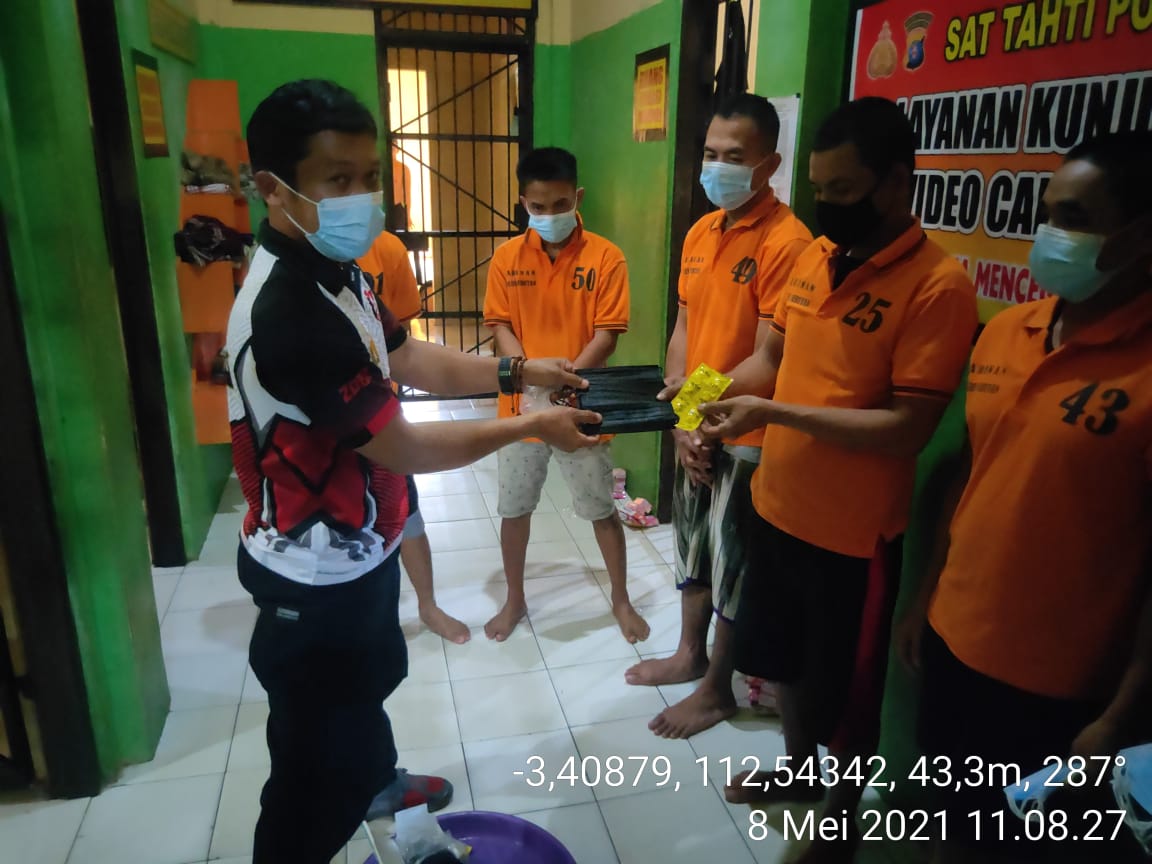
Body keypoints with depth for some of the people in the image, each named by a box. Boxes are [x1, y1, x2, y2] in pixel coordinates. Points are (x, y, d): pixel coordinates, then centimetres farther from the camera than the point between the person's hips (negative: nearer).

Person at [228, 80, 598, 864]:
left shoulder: (336, 271, 0)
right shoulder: (292, 311, -33)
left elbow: (411, 359, 8)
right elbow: (404, 450, -26)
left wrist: (520, 372, -1)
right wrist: (530, 426, -15)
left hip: (357, 551, 11)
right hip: (317, 577, -11)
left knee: (371, 681, 34)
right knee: (316, 768, 10)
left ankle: (376, 782, 61)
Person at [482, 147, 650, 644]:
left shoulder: (605, 258, -8)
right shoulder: (506, 258, -1)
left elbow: (607, 334, -11)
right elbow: (500, 328, -2)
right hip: (521, 405, 2)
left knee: (601, 510, 11)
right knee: (514, 509, 13)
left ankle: (621, 600, 31)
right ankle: (514, 600, 34)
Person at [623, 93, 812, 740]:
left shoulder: (786, 241, -18)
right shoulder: (700, 234, 7)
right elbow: (684, 332, 7)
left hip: (746, 436, -7)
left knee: (731, 563, 8)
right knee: (693, 546, 20)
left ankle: (718, 689, 27)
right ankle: (690, 654, 41)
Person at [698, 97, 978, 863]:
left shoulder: (938, 285, -19)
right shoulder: (815, 258, 2)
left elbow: (907, 428, -24)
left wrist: (772, 413, -27)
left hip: (853, 531, -6)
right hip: (777, 505, 7)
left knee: (846, 694, 14)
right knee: (784, 660, 25)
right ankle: (800, 768, 52)